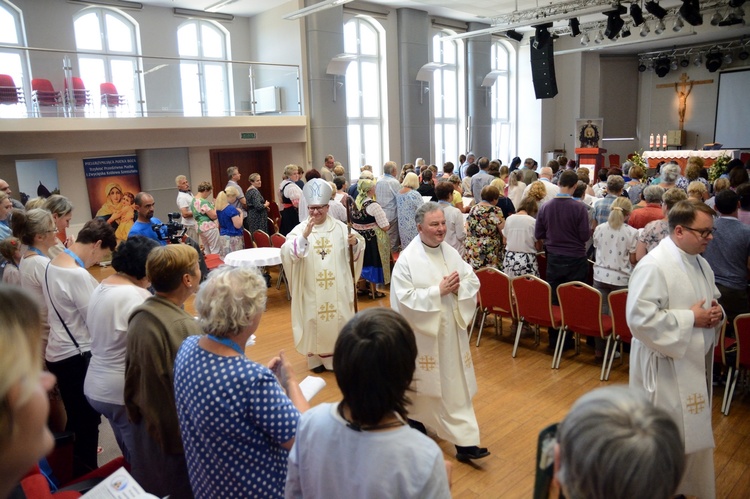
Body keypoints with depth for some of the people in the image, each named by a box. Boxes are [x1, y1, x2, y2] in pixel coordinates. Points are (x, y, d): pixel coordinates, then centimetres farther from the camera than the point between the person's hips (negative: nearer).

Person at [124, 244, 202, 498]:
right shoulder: (185, 327, -30)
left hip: (147, 425, 8)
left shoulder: (138, 316, -5)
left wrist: (136, 414, 19)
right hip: (178, 433, -7)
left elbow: (132, 376, 7)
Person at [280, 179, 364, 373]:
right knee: (314, 322, 7)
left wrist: (355, 242, -19)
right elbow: (287, 253, -18)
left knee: (338, 320, 10)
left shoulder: (340, 227, 1)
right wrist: (304, 236, -32)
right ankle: (316, 358, 23)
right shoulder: (300, 229, -4)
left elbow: (356, 250, 4)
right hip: (311, 289, -1)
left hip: (337, 288, 1)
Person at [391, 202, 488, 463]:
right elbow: (406, 298, -20)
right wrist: (438, 290, -22)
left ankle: (464, 441, 14)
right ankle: (414, 417, 44)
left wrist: (458, 287, -16)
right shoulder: (407, 259, -14)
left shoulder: (451, 253, 2)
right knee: (421, 380, 16)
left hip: (451, 329, 4)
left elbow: (473, 281, 5)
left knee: (455, 384, 6)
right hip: (422, 332, -4)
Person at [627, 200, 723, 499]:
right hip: (666, 368, -9)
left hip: (696, 363, 9)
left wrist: (716, 313, -1)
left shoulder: (700, 263, 8)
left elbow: (712, 300, 22)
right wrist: (689, 318, -21)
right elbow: (641, 318, -27)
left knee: (693, 432, 21)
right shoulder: (654, 266, -21)